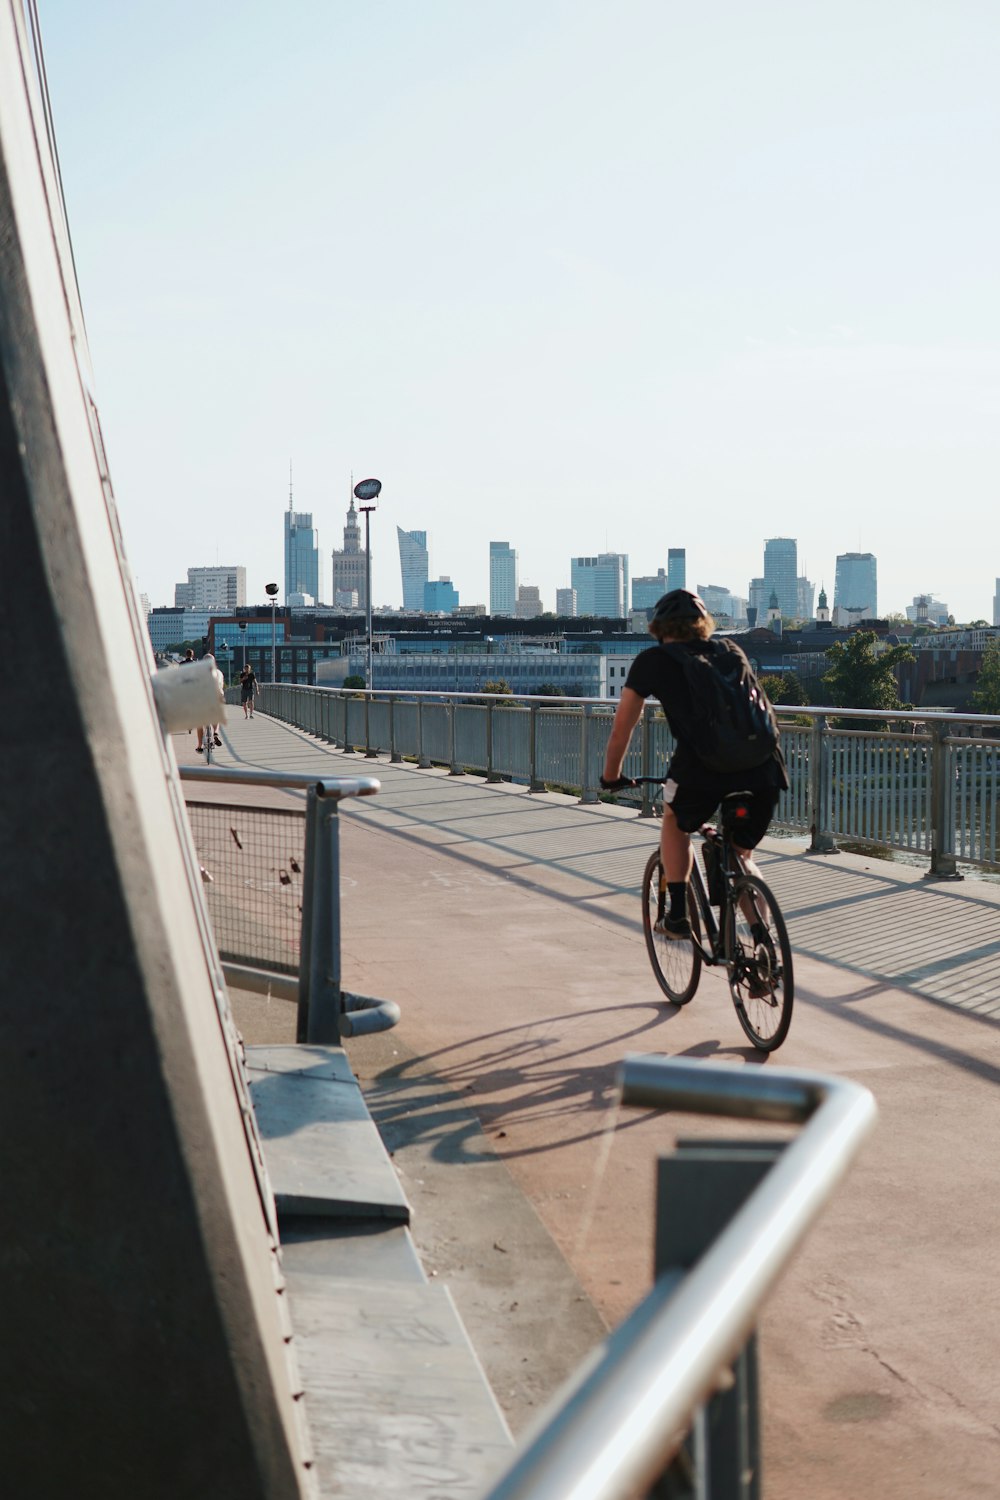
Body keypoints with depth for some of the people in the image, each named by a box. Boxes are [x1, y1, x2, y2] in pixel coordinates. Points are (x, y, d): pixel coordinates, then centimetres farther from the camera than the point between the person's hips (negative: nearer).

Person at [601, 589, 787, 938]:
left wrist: (611, 776, 37)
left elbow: (622, 726, 21)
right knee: (740, 855, 25)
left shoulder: (653, 660, 15)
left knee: (675, 822, 29)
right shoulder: (731, 651, 25)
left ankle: (676, 916, 22)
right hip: (763, 769, 3)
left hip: (702, 768, -3)